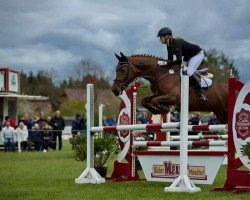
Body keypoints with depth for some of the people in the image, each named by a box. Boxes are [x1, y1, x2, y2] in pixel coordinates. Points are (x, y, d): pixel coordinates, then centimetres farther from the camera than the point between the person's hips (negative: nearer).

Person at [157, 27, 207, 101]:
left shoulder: (176, 43, -33)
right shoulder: (169, 45, -4)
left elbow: (179, 61, -41)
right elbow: (171, 59, 2)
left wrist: (165, 63, -41)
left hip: (198, 54, -10)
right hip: (188, 56, 10)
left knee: (189, 73, -21)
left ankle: (201, 94, -11)